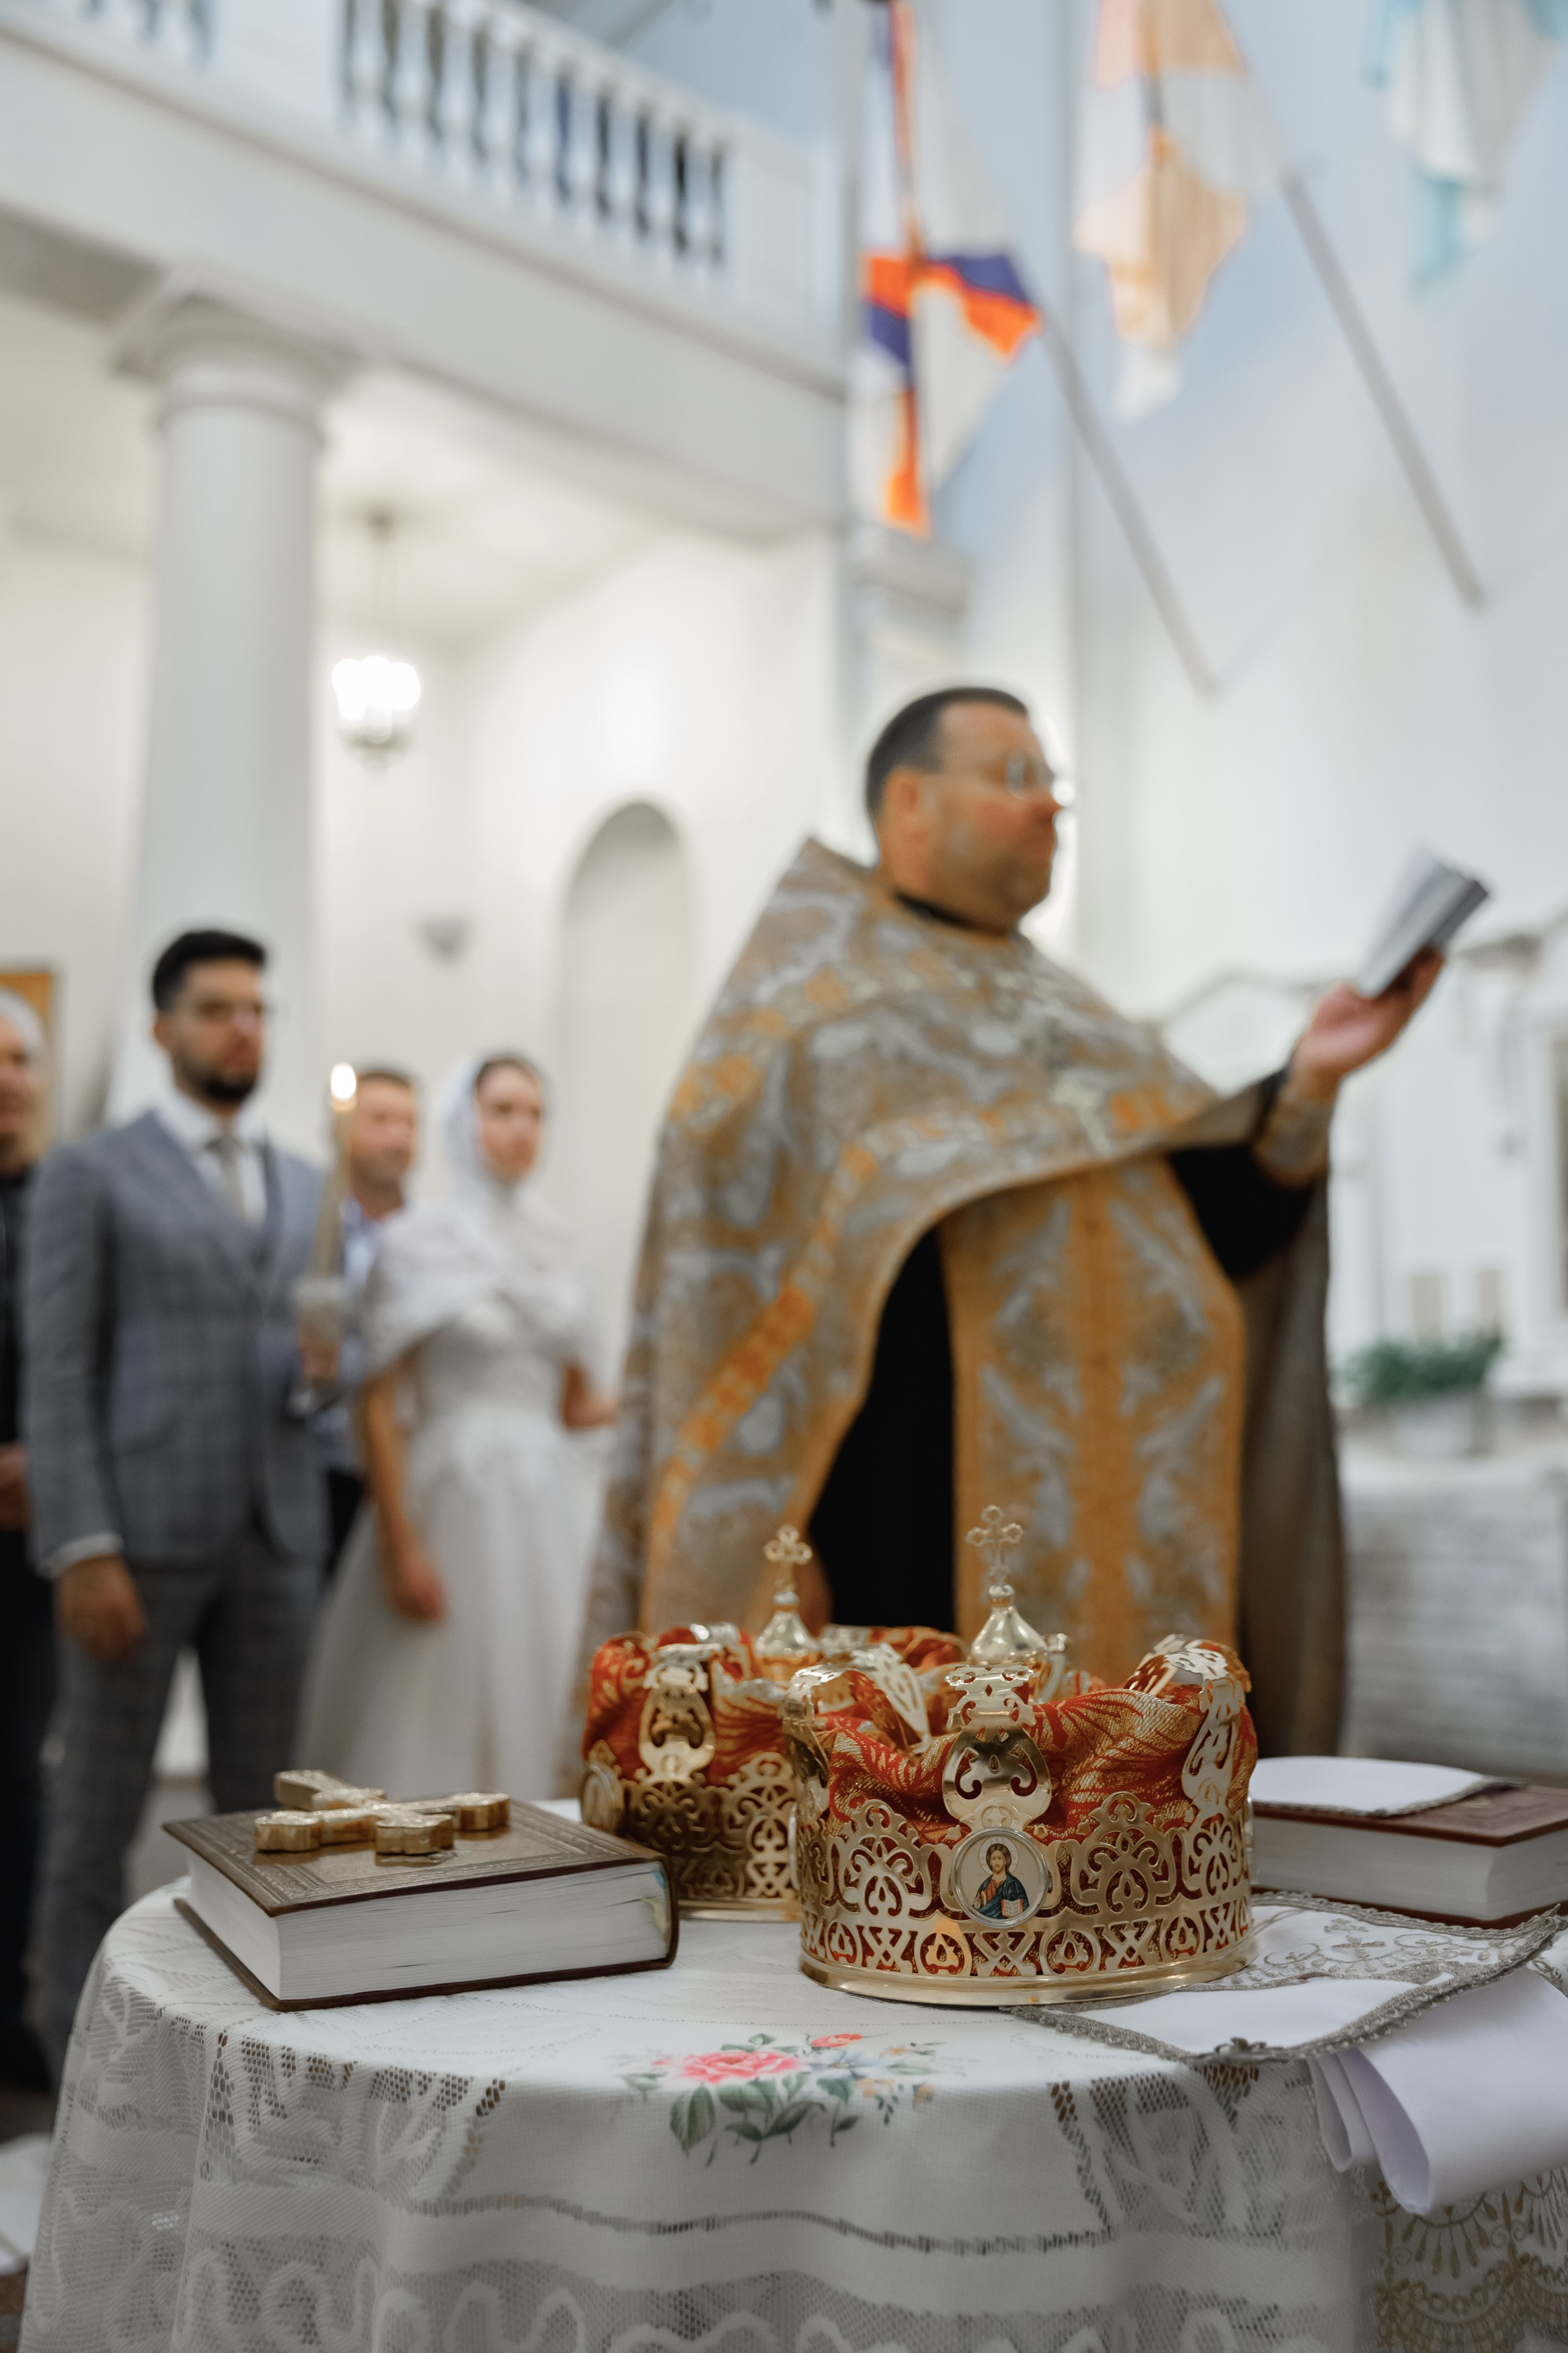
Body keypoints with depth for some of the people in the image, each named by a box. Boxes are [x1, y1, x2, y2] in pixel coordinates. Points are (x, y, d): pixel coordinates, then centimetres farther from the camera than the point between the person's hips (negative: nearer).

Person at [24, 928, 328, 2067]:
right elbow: (57, 1374, -5)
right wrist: (82, 1551, -14)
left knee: (259, 1810, 10)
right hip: (141, 1532, -4)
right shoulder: (90, 1175, 1)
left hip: (277, 1534, 5)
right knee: (98, 1813, 3)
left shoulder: (309, 1189, 15)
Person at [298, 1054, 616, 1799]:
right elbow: (378, 1404, -6)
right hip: (452, 1502, -4)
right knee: (434, 1722, -1)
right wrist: (400, 1546, -12)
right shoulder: (413, 1243, -2)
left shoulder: (563, 1249, 11)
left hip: (551, 1506, 4)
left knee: (540, 1706, 6)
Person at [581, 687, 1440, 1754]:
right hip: (915, 1533, -6)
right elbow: (738, 1256, -9)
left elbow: (1217, 1216, 12)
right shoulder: (808, 1002, 1)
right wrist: (773, 1539, -16)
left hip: (1110, 1532, 6)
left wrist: (1308, 1083, -4)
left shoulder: (1069, 1013, 21)